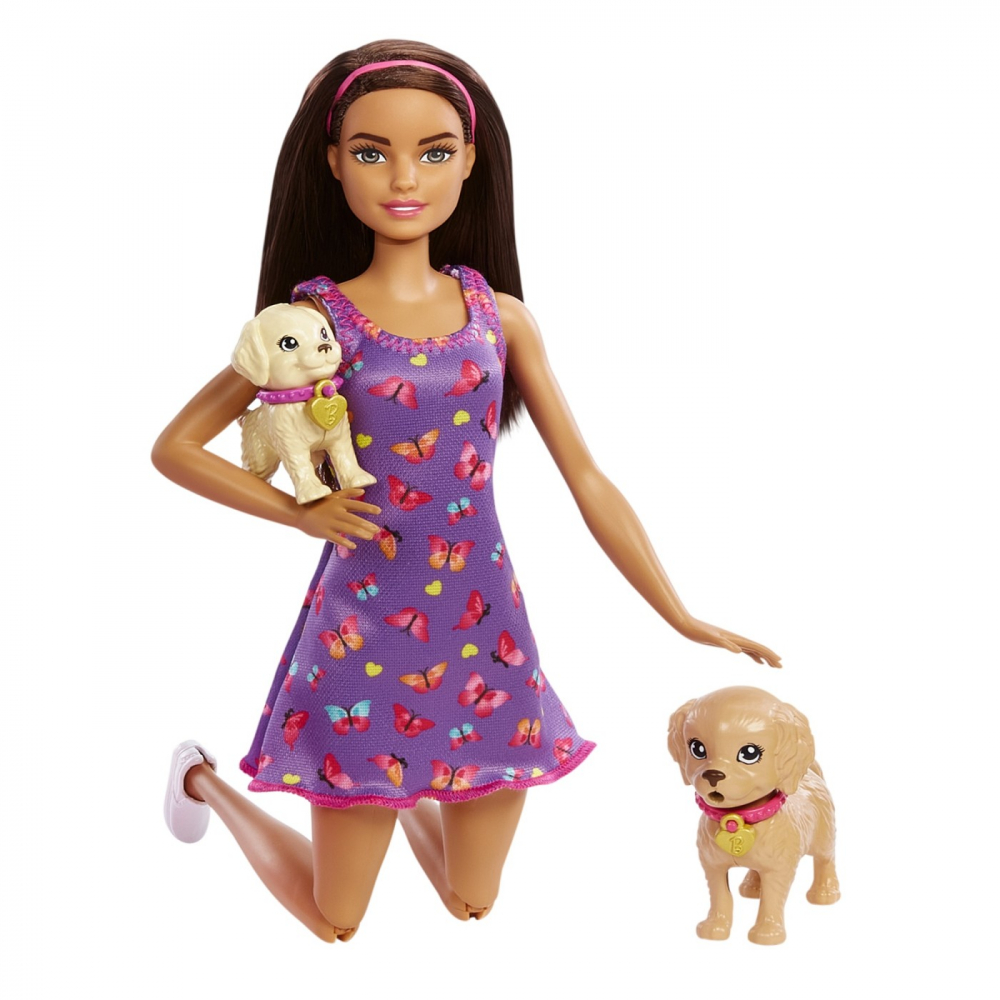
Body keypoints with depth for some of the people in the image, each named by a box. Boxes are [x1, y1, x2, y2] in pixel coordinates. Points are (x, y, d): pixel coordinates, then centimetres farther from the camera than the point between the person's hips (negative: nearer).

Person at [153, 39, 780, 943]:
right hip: (366, 627, -3)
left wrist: (683, 619, 0)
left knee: (472, 906, 15)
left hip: (488, 629, 3)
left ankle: (407, 794, 45)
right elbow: (175, 446, 1)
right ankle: (205, 781, 35)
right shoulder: (315, 317, -6)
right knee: (335, 924, 11)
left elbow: (587, 479, 3)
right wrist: (297, 511, -10)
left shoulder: (500, 316, 1)